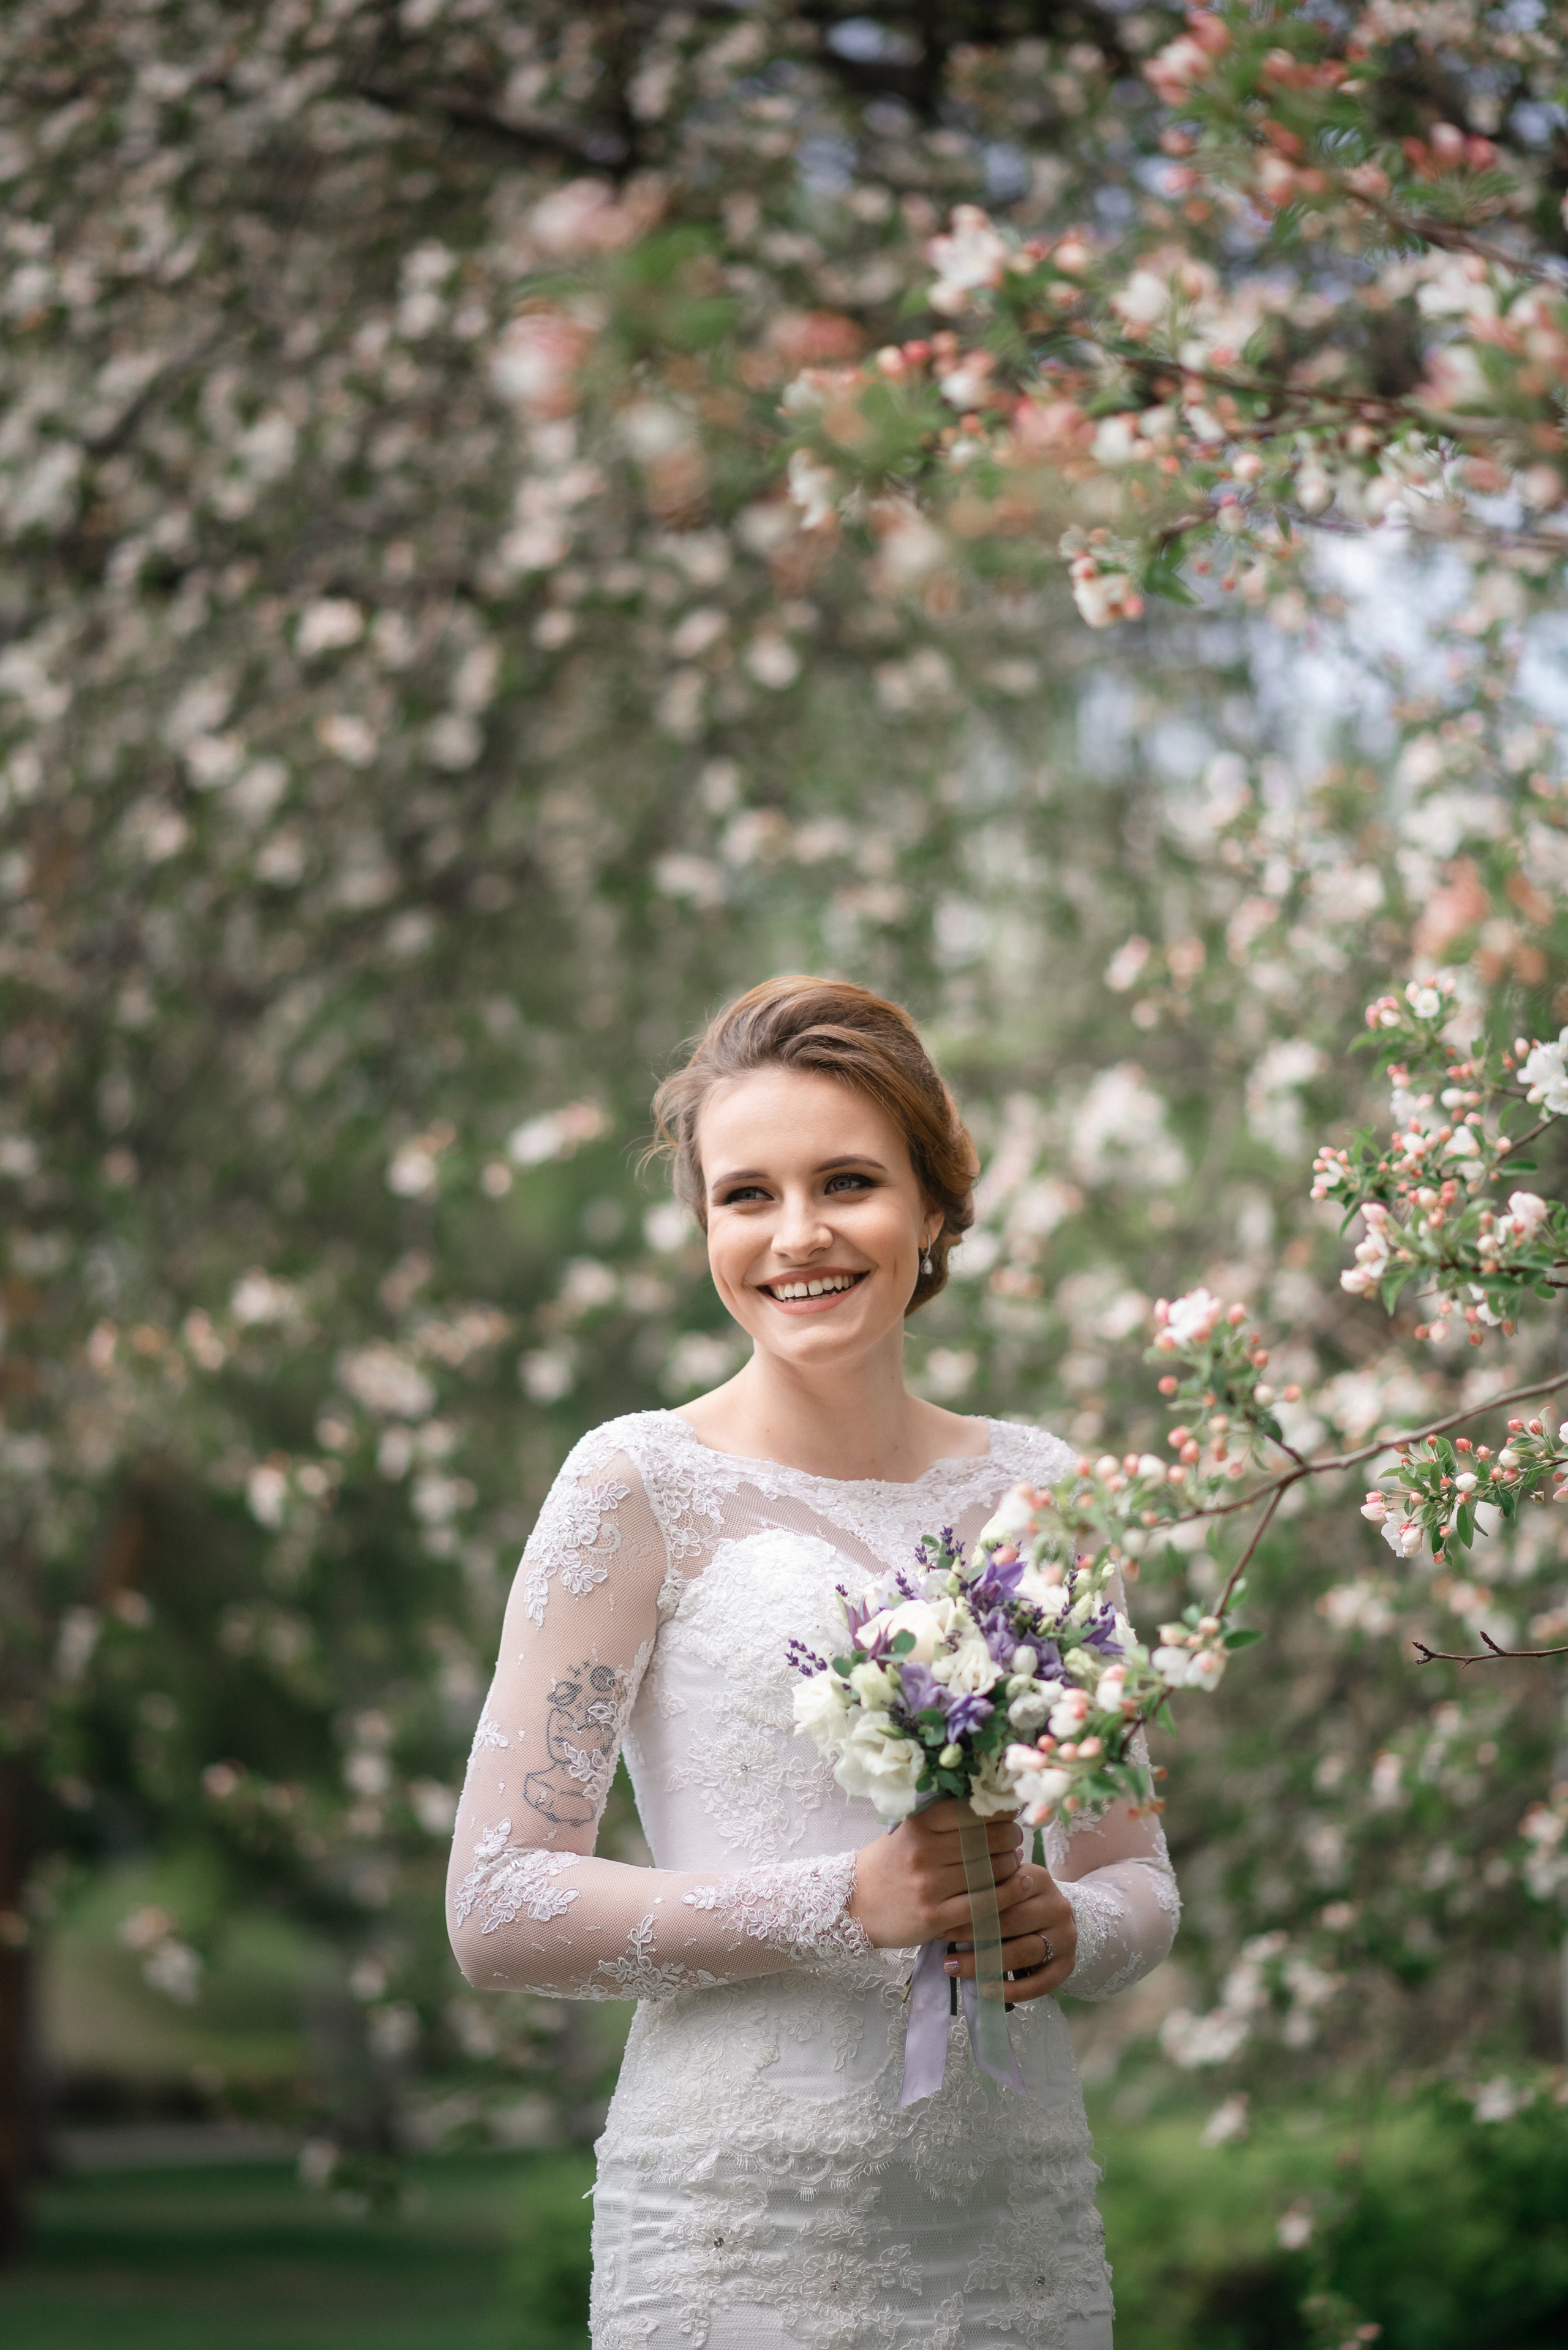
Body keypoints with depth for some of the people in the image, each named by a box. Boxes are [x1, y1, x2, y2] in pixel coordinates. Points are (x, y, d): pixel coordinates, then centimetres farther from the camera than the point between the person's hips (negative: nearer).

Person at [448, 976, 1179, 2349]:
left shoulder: (1034, 1489, 9)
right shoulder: (644, 1487, -4)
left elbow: (1141, 1881, 15)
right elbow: (498, 1910, -8)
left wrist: (1067, 1927, -8)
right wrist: (849, 1902, -18)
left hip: (1023, 2226, 4)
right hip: (743, 2231, -4)